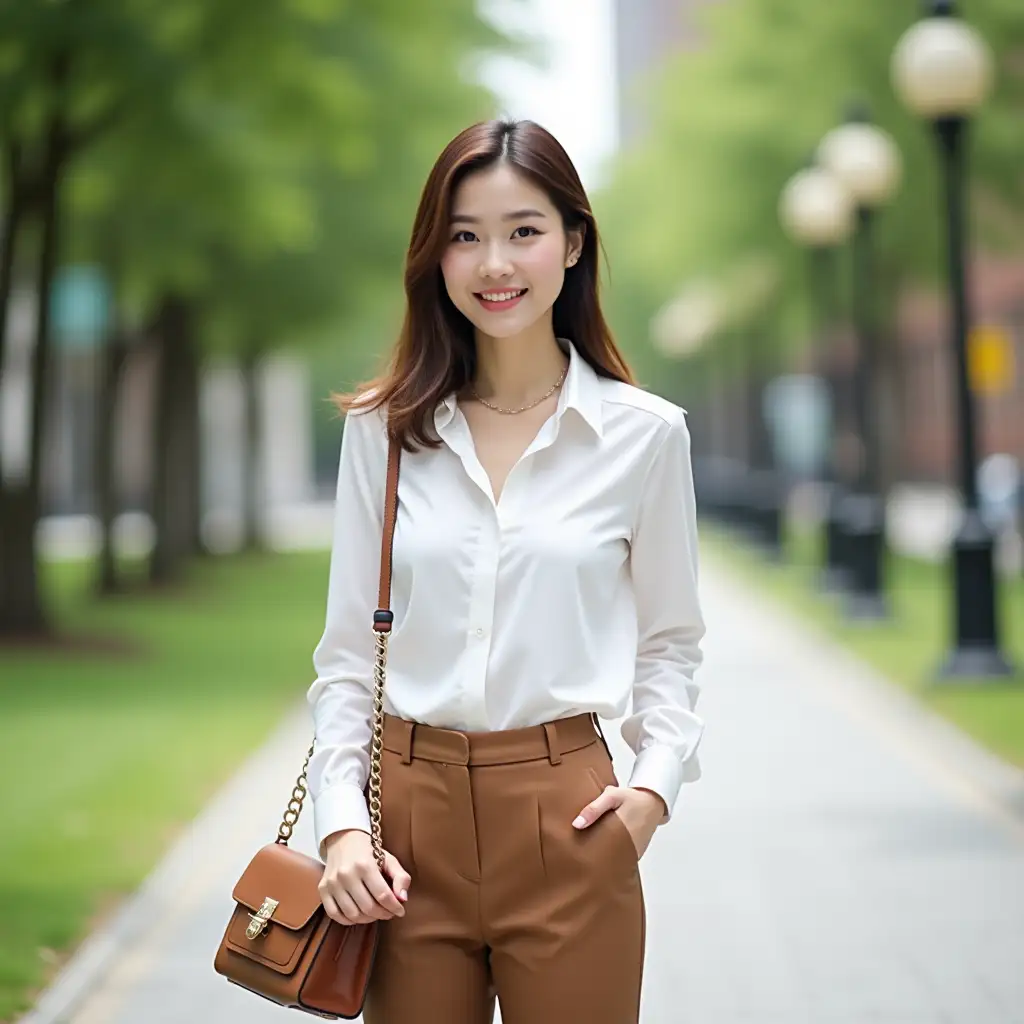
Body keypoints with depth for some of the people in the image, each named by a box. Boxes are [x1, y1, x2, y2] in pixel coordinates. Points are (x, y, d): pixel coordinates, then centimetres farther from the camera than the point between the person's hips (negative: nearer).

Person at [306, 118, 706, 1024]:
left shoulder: (645, 434, 0)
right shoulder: (382, 431, 3)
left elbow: (668, 640, 9)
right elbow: (347, 652, 6)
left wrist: (656, 781, -7)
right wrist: (341, 821, -5)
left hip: (568, 815, -1)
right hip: (412, 814, 1)